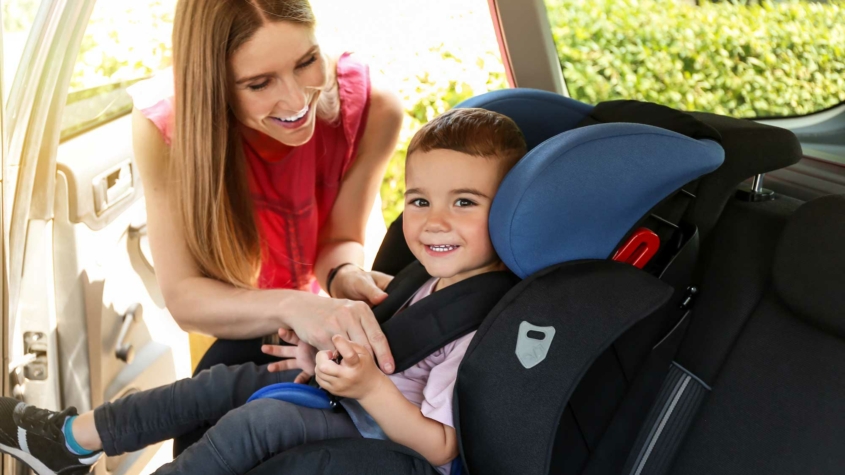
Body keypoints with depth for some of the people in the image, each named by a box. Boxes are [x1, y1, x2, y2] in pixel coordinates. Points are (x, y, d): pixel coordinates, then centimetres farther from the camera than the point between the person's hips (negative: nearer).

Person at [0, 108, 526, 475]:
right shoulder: (435, 282, 5)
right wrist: (322, 362, 0)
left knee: (257, 420, -23)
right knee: (232, 380, 7)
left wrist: (369, 387, -35)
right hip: (364, 410, 10)